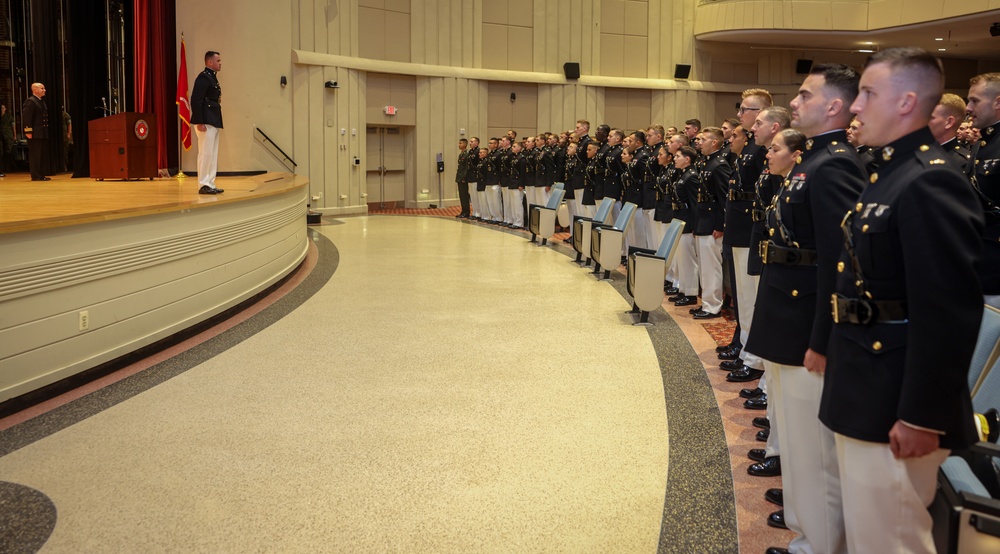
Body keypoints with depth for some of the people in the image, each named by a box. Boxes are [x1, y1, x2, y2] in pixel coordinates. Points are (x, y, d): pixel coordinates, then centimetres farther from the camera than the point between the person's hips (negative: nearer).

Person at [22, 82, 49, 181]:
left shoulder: (42, 102, 19)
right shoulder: (30, 101, -9)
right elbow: (26, 117, -15)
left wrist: (47, 132, 15)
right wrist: (28, 131, -20)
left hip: (43, 134, 9)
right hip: (35, 134, -9)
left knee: (42, 155, 10)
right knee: (35, 155, -5)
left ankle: (41, 175, 15)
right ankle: (35, 176, -4)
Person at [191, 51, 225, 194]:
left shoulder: (213, 77, 18)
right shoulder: (203, 77, -11)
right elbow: (196, 100, -18)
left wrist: (217, 122, 15)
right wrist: (199, 122, -22)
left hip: (214, 122, 10)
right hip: (206, 122, -10)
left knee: (213, 155, 11)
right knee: (206, 153, -7)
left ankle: (210, 184, 16)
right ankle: (204, 185, -2)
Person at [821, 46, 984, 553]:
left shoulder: (930, 183, -21)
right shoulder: (891, 173, 11)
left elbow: (949, 313, -25)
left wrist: (921, 418, -22)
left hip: (895, 407, -10)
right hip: (863, 395, 10)